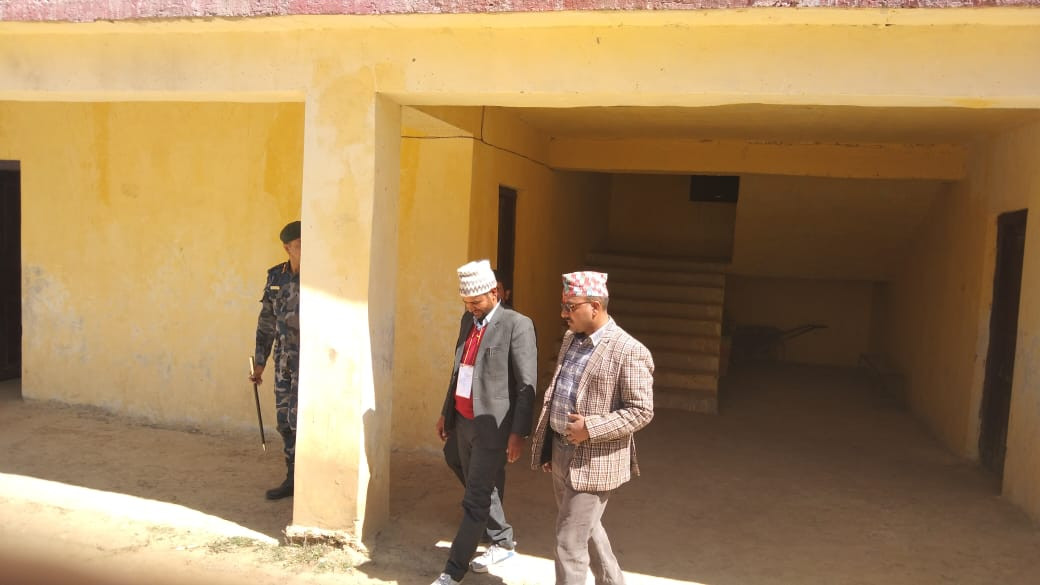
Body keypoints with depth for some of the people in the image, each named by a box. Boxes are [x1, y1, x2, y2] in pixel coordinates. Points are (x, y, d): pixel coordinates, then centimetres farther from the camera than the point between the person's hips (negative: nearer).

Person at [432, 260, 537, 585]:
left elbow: (527, 385, -15)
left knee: (475, 500, -1)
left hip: (492, 425, -8)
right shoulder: (468, 320, 9)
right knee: (480, 489, 20)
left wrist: (519, 432, -17)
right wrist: (446, 412, 19)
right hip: (463, 421, 8)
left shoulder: (517, 325, -14)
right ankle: (503, 542, 41)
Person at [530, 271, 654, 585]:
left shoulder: (629, 351, -19)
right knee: (587, 528, 24)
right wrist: (547, 443, 13)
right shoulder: (570, 338, 6)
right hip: (561, 451, 8)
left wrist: (591, 428, -25)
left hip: (593, 460, -8)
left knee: (570, 541, -2)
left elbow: (641, 410, -18)